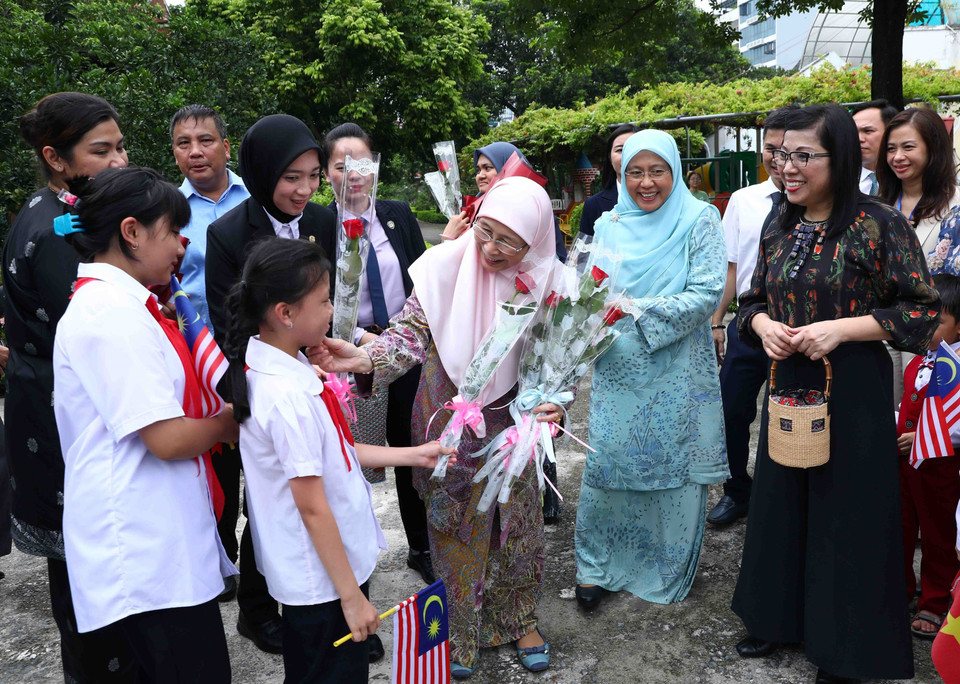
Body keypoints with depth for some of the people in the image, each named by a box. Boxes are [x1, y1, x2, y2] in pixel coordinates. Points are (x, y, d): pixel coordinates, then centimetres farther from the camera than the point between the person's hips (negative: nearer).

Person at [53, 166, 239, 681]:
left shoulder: (120, 304, 14)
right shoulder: (111, 313, -17)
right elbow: (168, 438, -20)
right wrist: (228, 425, -1)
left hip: (163, 545, 10)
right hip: (147, 556, -10)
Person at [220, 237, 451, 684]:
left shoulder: (279, 367, 2)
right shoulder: (288, 396, -28)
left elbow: (330, 453, 9)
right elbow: (312, 506, -24)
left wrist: (414, 456, 11)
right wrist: (352, 596, -16)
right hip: (323, 580, -9)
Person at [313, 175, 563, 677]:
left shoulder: (545, 284, -12)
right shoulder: (445, 266, -16)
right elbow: (412, 333, -16)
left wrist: (550, 405, -21)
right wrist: (366, 358, -34)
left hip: (510, 425, 1)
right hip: (447, 425, -1)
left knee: (516, 523, 15)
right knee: (453, 528, 13)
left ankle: (520, 618, 42)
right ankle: (460, 632, 36)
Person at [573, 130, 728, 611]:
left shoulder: (699, 219, -3)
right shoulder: (608, 224, 8)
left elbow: (708, 293, -12)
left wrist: (639, 311, -19)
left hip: (677, 372, -2)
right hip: (619, 370, 2)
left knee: (675, 463, 7)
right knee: (607, 460, 4)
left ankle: (672, 568, 29)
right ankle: (596, 565, 24)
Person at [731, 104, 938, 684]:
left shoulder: (879, 225, -12)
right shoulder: (780, 229, 6)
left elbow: (924, 310, -12)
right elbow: (755, 300, 15)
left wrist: (840, 329, -21)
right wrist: (763, 325, -7)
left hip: (854, 391, -6)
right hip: (788, 383, 6)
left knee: (847, 514, 5)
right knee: (783, 502, 16)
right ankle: (780, 618, 36)